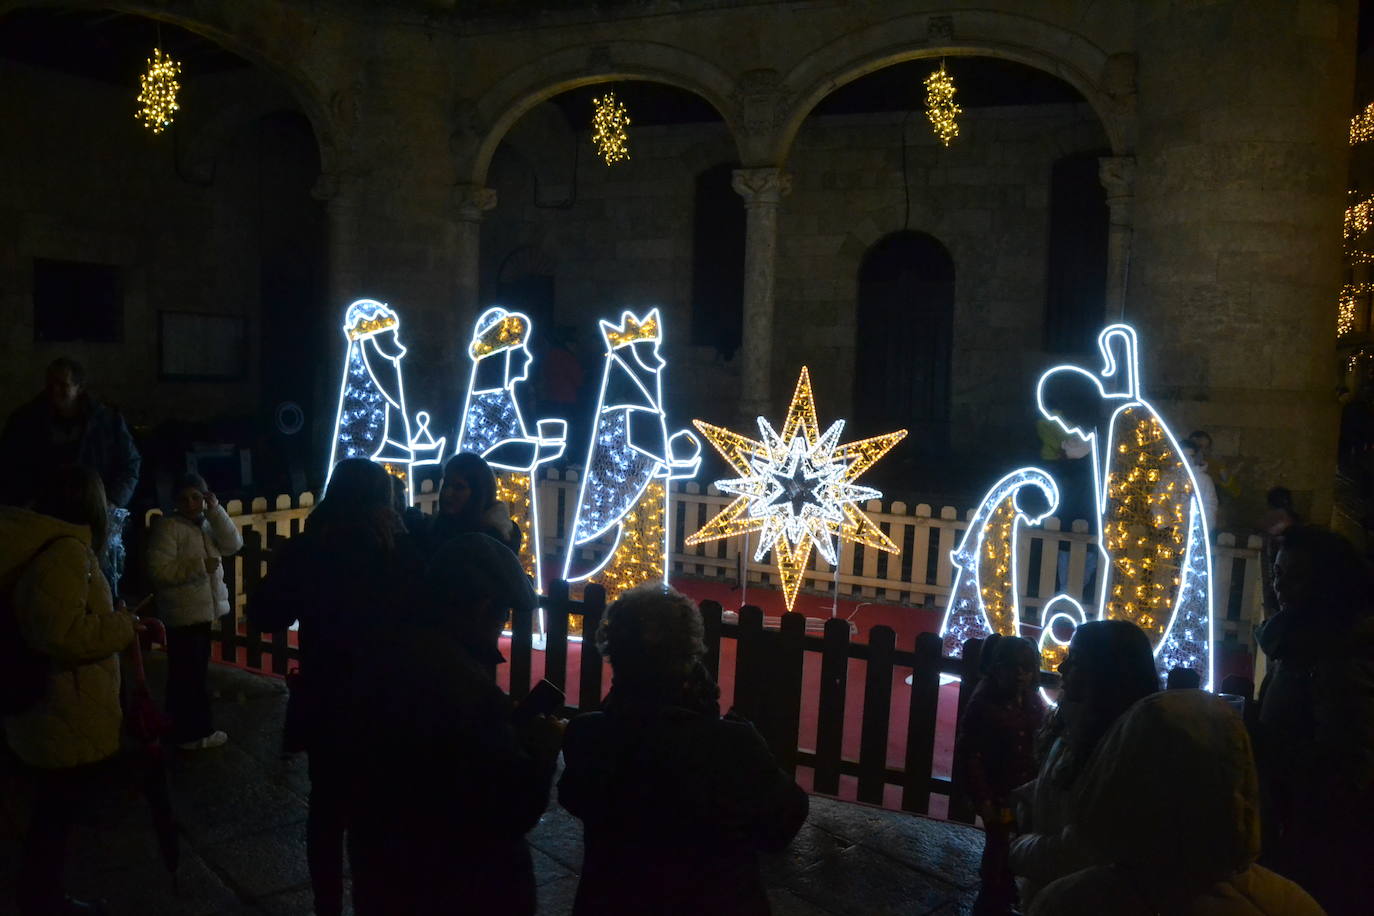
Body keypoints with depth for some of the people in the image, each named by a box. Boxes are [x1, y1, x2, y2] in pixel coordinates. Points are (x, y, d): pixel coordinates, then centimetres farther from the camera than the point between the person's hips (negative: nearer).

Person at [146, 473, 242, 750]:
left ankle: (186, 727, 33)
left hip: (204, 611, 8)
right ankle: (192, 733, 6)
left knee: (194, 674, 19)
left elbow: (233, 545, -5)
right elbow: (159, 570, -22)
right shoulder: (167, 526, -13)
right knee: (188, 676, -5)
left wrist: (215, 510, -11)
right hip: (183, 614, -8)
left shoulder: (207, 524, 11)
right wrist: (200, 566, -24)